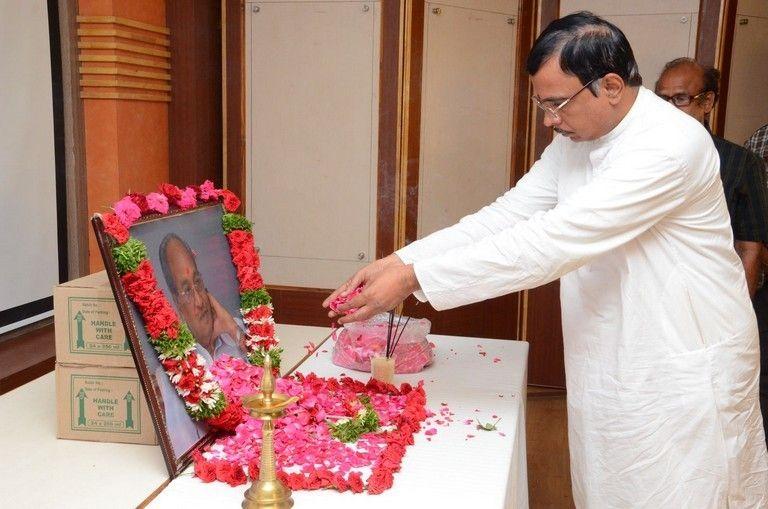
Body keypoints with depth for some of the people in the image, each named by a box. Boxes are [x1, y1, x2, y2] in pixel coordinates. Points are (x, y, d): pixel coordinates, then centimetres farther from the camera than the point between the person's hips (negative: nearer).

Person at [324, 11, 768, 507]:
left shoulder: (671, 144, -24)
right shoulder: (574, 141, 3)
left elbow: (553, 239, -31)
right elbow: (508, 215, -1)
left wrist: (414, 278, -30)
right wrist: (397, 261, -12)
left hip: (686, 373, -7)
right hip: (606, 368, 7)